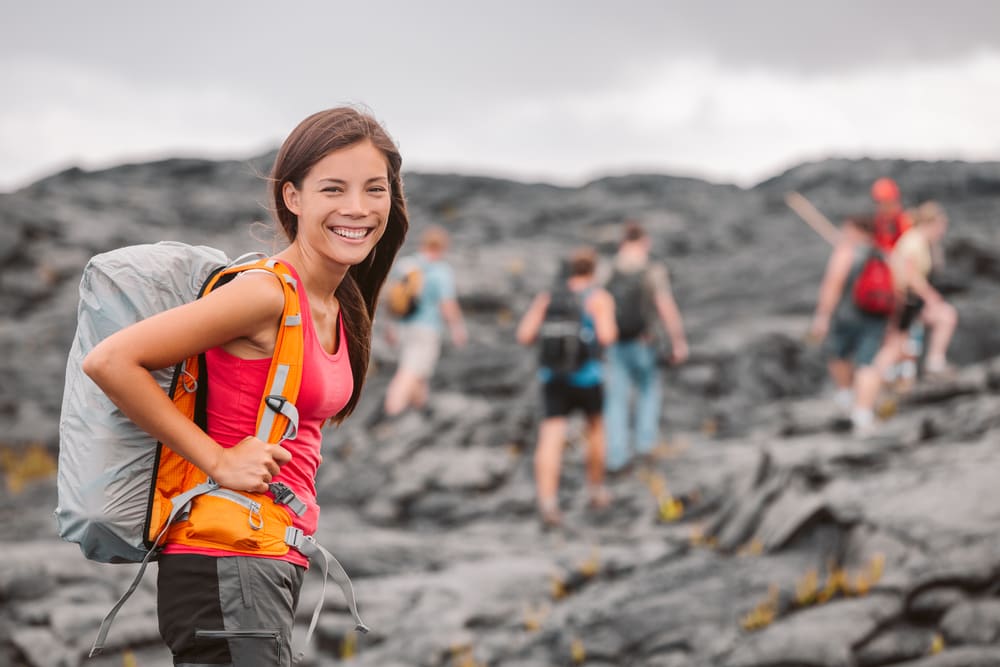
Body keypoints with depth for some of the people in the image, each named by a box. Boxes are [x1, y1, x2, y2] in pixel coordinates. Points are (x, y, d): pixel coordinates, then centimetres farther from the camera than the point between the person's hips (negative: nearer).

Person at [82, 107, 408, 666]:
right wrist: (217, 459, -15)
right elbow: (110, 361, -19)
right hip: (228, 567, -9)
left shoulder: (338, 308, 12)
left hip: (274, 565, 9)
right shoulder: (267, 293, -15)